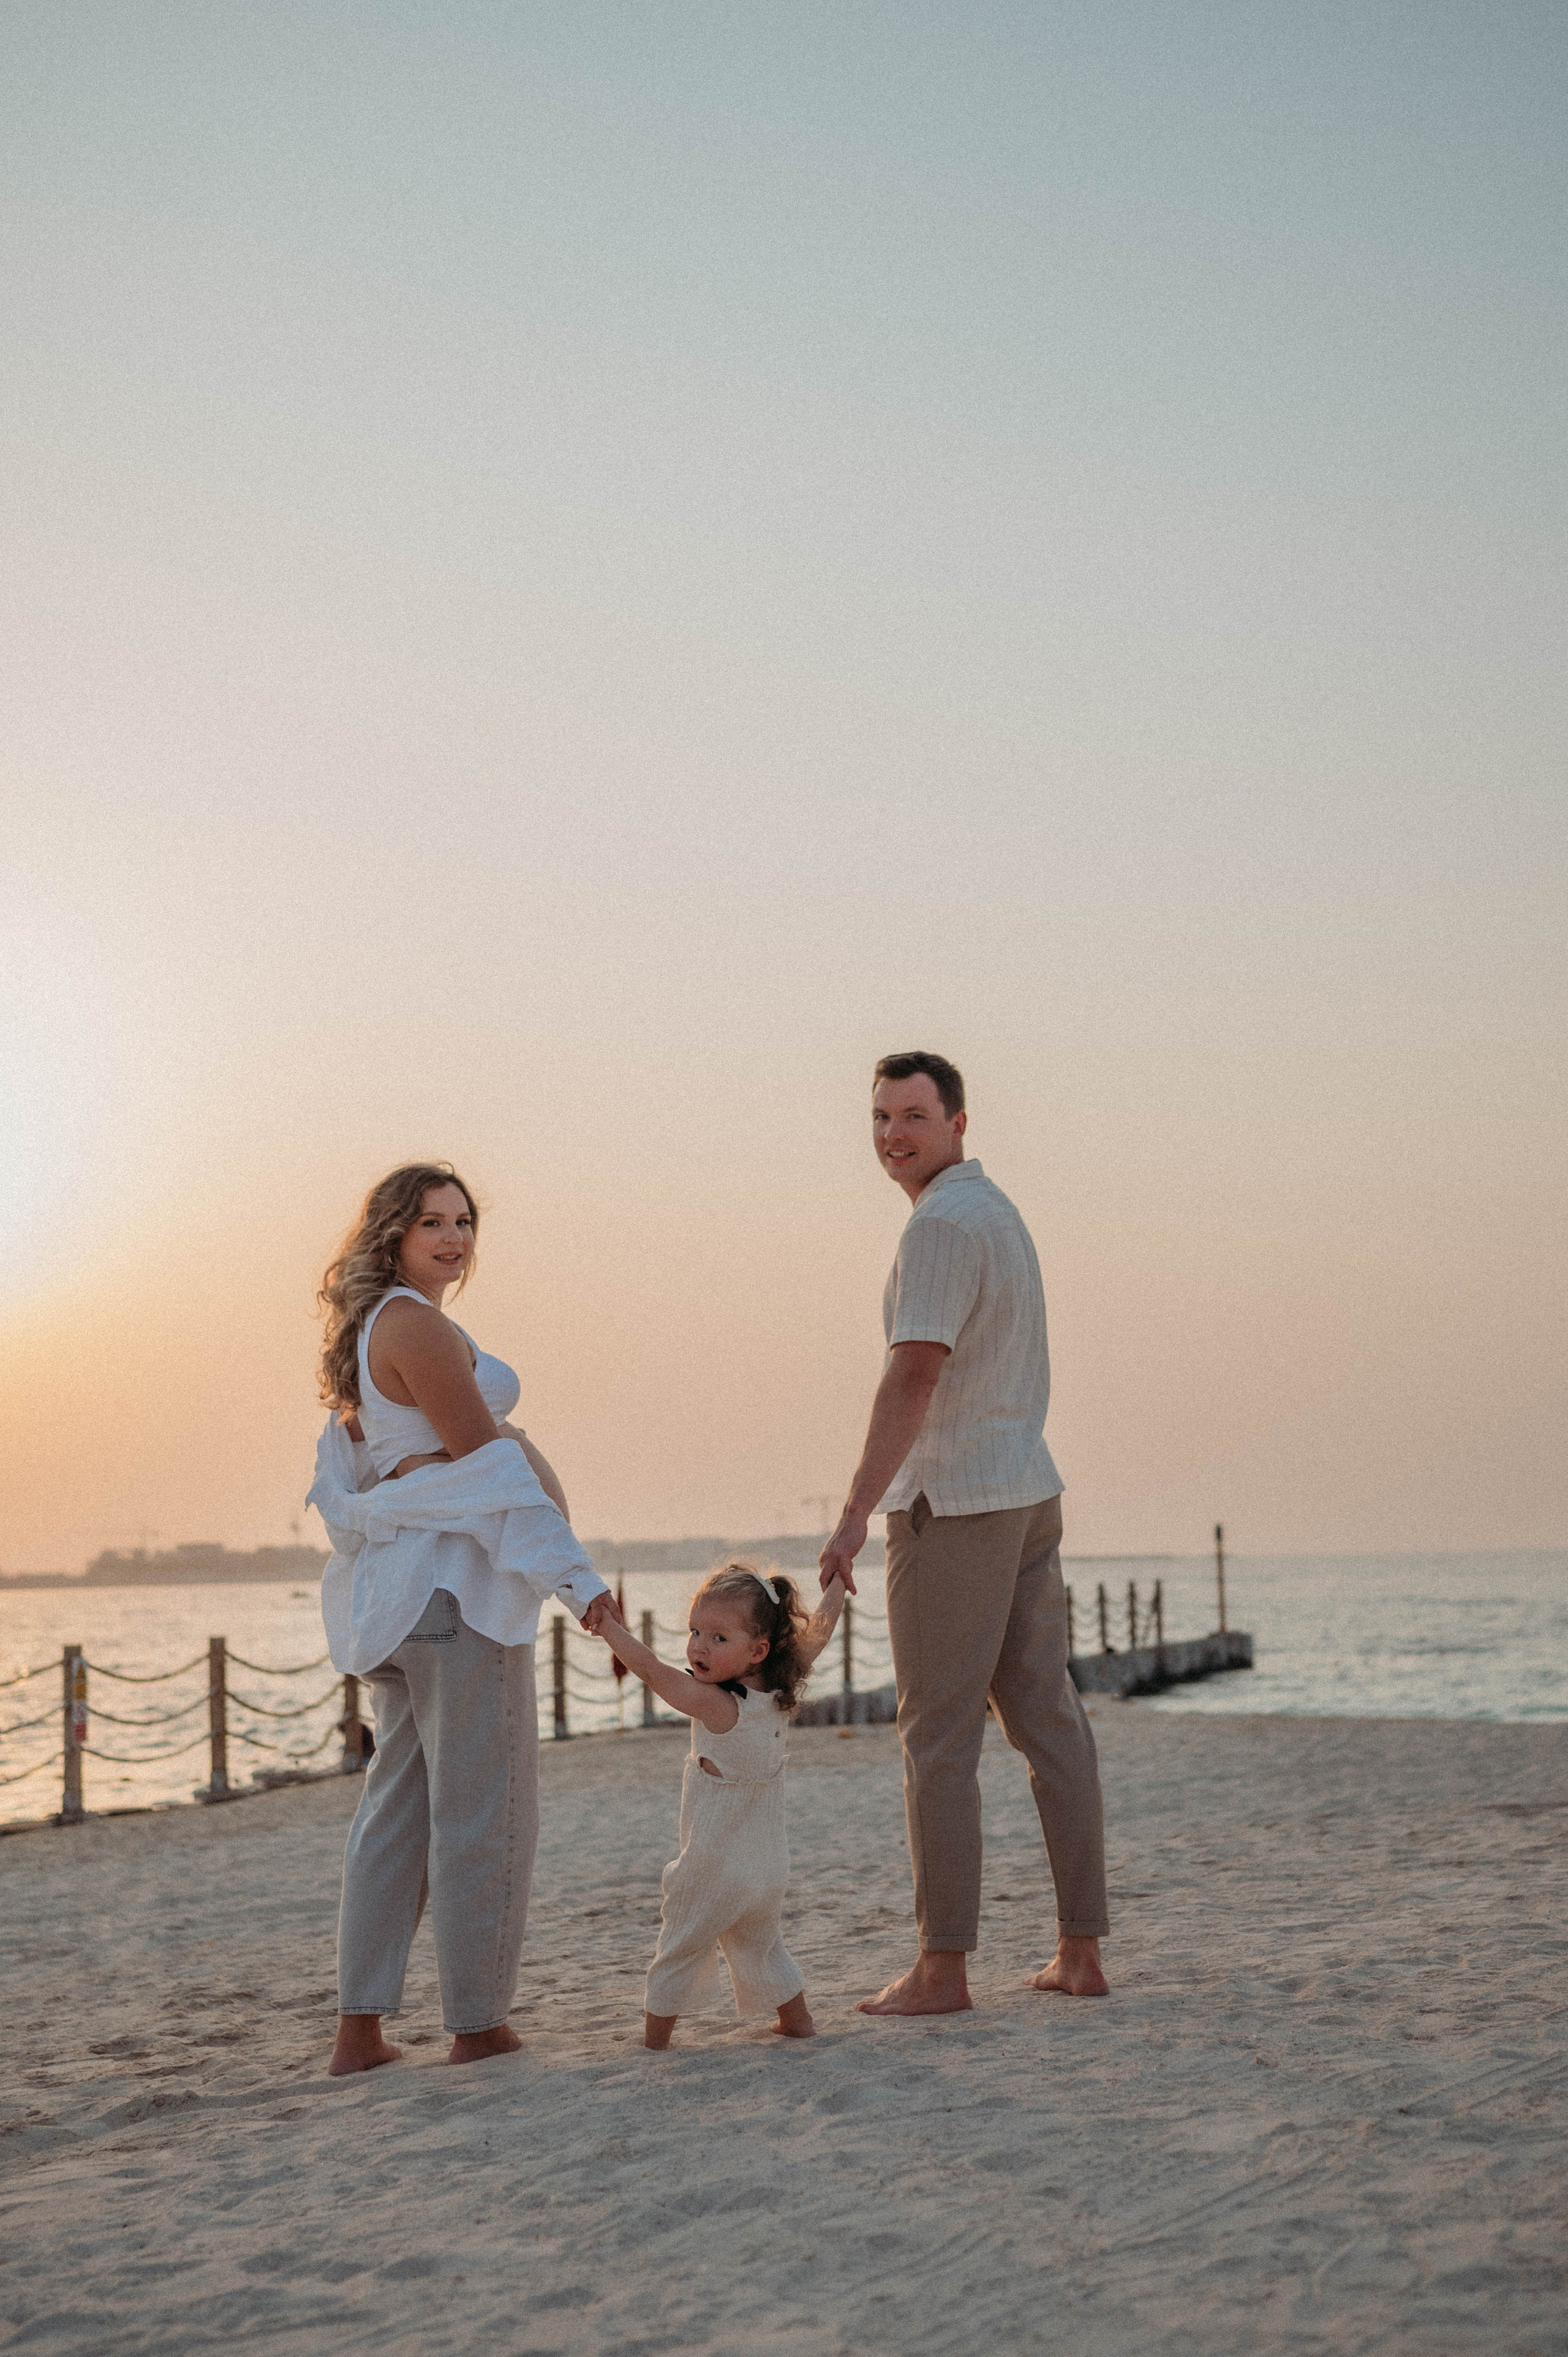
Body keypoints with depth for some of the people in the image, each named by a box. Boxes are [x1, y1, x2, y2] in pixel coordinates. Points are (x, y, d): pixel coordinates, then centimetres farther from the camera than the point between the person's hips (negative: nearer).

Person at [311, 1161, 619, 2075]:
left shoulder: (369, 1332, 18)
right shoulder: (417, 1326, -13)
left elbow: (345, 1466, 21)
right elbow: (488, 1462, -18)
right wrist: (578, 1578, -20)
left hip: (399, 1588, 10)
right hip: (458, 1580, -10)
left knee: (398, 1802, 11)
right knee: (483, 1809, -3)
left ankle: (360, 2031, 13)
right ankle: (480, 2026, 3)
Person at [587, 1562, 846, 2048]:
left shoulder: (714, 1705, -25)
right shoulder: (781, 1691, -6)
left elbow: (650, 1668, -27)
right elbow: (817, 1630, 8)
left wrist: (603, 1621, -24)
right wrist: (839, 1580, 21)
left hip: (713, 1868, -7)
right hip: (769, 1868, 7)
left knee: (680, 1948, 10)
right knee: (760, 1944, 25)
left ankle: (656, 2034, 17)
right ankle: (796, 2021, 31)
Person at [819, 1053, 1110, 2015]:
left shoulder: (942, 1223, -15)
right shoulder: (999, 1212, 18)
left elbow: (913, 1378, -24)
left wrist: (853, 1518, -26)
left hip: (952, 1504, -10)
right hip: (1030, 1496, 10)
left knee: (939, 1735, -4)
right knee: (1049, 1720, 8)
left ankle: (943, 1966, -1)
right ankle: (1081, 1951, 12)